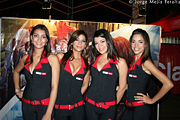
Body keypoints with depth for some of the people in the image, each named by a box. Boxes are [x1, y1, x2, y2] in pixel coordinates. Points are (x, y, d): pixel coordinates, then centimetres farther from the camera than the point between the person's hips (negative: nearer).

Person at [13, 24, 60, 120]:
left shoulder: (52, 59, -10)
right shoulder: (26, 58, 3)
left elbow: (54, 87, -12)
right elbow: (16, 72, 25)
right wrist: (17, 89, 14)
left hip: (45, 105, -4)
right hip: (27, 105, 4)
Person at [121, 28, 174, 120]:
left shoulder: (146, 62, -16)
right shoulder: (133, 60, 7)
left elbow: (168, 84, -22)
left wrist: (152, 100, -13)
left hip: (141, 108, -7)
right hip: (130, 106, 7)